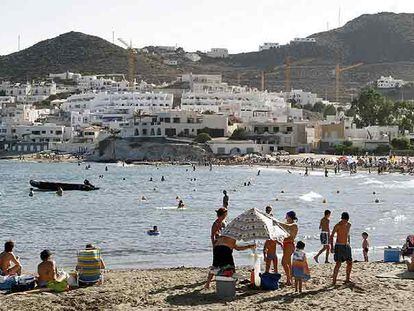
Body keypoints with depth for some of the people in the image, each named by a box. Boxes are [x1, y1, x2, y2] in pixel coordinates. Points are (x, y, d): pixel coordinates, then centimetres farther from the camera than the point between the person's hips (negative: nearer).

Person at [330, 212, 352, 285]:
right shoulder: (337, 226, -12)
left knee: (350, 263, 4)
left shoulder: (349, 225, 8)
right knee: (338, 264, -12)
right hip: (339, 246, -7)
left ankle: (347, 279, 17)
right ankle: (334, 280, -7)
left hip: (346, 246, 7)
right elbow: (331, 236, -12)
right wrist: (331, 247, -20)